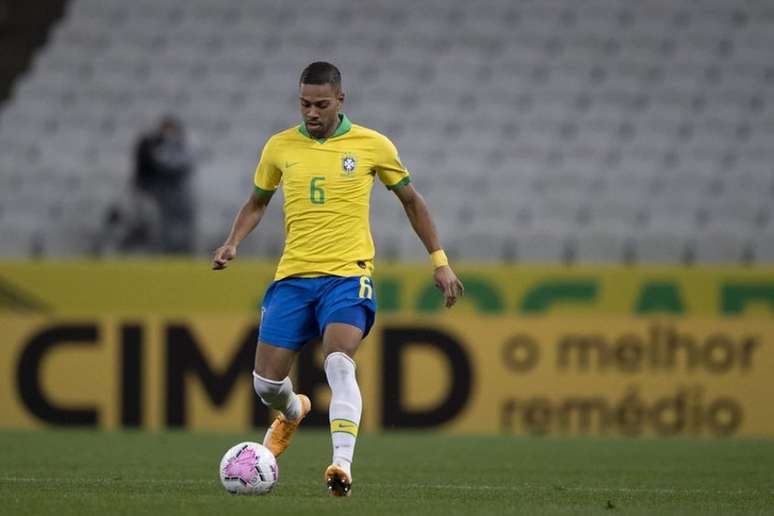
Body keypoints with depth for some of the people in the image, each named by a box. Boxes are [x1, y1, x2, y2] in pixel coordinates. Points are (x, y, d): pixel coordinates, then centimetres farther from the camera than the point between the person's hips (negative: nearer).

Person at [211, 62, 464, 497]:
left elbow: (411, 199, 13)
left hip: (347, 276, -3)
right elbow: (258, 202, 22)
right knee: (266, 382, 1)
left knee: (339, 363, -28)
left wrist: (440, 260, 11)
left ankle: (343, 464, -34)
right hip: (292, 277, 3)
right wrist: (233, 243, 4)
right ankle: (293, 412, 38)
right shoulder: (280, 147, 6)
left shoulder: (372, 145, 0)